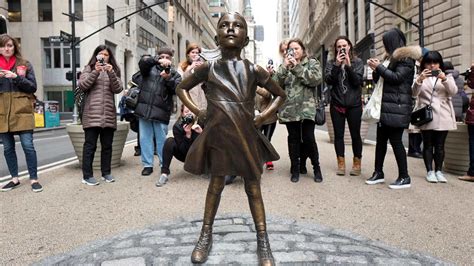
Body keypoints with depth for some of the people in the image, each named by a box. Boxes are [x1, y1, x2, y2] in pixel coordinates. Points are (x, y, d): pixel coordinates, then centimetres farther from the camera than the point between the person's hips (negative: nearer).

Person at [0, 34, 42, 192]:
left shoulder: (25, 65, 4)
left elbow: (33, 87, -1)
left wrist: (16, 78, -16)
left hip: (22, 112, -3)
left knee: (28, 146, -5)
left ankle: (34, 179, 3)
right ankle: (15, 179, 20)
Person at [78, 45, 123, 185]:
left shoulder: (113, 70, 16)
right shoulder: (89, 68, 10)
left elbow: (118, 89, 1)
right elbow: (82, 85, -4)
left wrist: (111, 73, -13)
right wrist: (95, 72, -14)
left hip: (109, 114, 3)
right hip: (92, 114, -3)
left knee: (107, 145, 8)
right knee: (90, 145, -3)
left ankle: (106, 172, 18)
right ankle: (87, 175, 1)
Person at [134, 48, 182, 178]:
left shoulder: (174, 74, 12)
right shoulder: (150, 67, 11)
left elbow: (177, 89, -4)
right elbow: (143, 61, -10)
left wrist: (168, 78, -21)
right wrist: (158, 61, -25)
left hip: (161, 111, -1)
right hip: (144, 108, 2)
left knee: (162, 139, 0)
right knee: (145, 138, 5)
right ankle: (147, 165, 14)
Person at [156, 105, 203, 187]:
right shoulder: (177, 126, -20)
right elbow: (183, 149, -21)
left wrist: (201, 132, -34)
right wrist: (188, 134, -36)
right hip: (185, 155, -1)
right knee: (170, 141, -26)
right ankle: (165, 173, -22)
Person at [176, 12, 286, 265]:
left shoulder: (254, 70, 0)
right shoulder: (208, 67, 0)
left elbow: (280, 94, 12)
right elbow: (181, 88, 14)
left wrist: (263, 116, 0)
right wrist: (198, 112, 2)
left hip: (246, 136, 0)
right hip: (217, 135, 0)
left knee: (253, 188, 7)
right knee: (216, 184, 11)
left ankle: (263, 242, 18)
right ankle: (206, 236, 28)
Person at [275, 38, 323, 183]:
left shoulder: (312, 62, 9)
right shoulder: (284, 65, 16)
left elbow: (316, 79, -10)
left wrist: (297, 67, -12)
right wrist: (284, 67, -8)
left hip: (307, 107, -2)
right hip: (289, 108, 2)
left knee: (309, 138, -6)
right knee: (293, 139, 5)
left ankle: (316, 168, 13)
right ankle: (295, 169, 16)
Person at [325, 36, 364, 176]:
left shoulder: (357, 62, 3)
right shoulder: (331, 64, 7)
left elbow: (358, 81, -9)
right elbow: (329, 80, -8)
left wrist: (349, 66, -17)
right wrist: (337, 65, -16)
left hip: (354, 104, -1)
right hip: (336, 104, 2)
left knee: (355, 134, 3)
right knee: (338, 134, 4)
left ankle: (357, 163, 14)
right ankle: (341, 164, 13)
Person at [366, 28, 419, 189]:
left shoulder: (406, 58, -4)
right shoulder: (390, 58, 21)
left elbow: (397, 77, -17)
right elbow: (379, 81, 23)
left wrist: (379, 67, -9)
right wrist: (376, 70, 5)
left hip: (396, 107, -8)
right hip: (384, 107, 8)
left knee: (395, 140, -7)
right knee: (381, 139, 8)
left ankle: (404, 177, 1)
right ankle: (378, 173, 15)